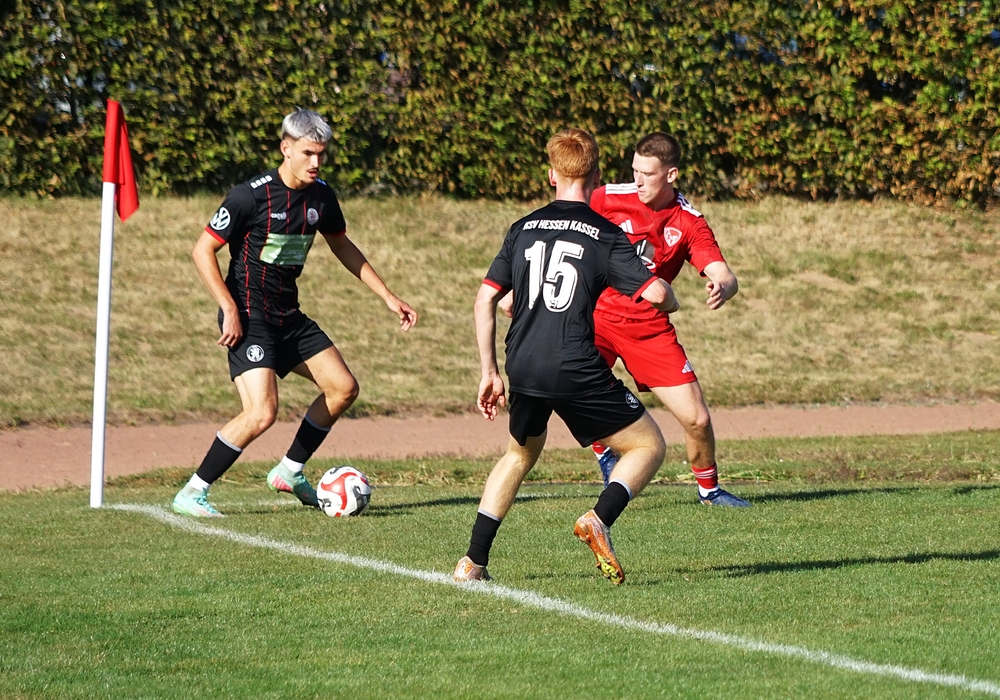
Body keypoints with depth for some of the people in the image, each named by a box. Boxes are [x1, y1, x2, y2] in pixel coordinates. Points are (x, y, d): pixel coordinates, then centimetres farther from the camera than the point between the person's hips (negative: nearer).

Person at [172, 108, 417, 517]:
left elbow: (343, 247, 20)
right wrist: (229, 309, -21)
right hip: (248, 317, -8)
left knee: (343, 388, 7)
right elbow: (203, 250, -14)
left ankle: (290, 472, 23)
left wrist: (388, 297, 19)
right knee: (262, 412, -21)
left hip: (289, 316, 8)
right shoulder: (251, 195, -18)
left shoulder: (320, 196, 3)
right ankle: (192, 494, -10)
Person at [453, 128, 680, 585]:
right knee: (648, 447, 10)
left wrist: (489, 371, 18)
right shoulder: (604, 235, -1)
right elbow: (656, 293, -9)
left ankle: (473, 562, 21)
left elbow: (485, 298, 11)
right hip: (577, 371, -5)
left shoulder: (523, 229, 13)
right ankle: (599, 520, -16)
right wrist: (671, 302, 16)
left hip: (523, 370, 5)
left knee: (520, 454, 29)